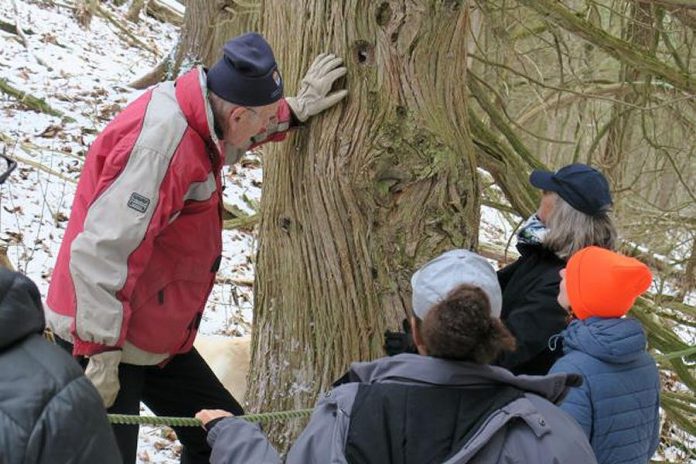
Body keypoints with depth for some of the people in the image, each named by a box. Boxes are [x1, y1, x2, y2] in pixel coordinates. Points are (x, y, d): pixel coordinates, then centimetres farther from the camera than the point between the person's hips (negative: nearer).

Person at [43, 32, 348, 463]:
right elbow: (98, 254, -31)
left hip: (157, 340, 10)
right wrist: (102, 356, -28)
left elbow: (229, 141, 30)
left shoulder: (194, 117, 2)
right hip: (103, 347, -10)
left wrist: (293, 111, 26)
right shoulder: (157, 145, -27)